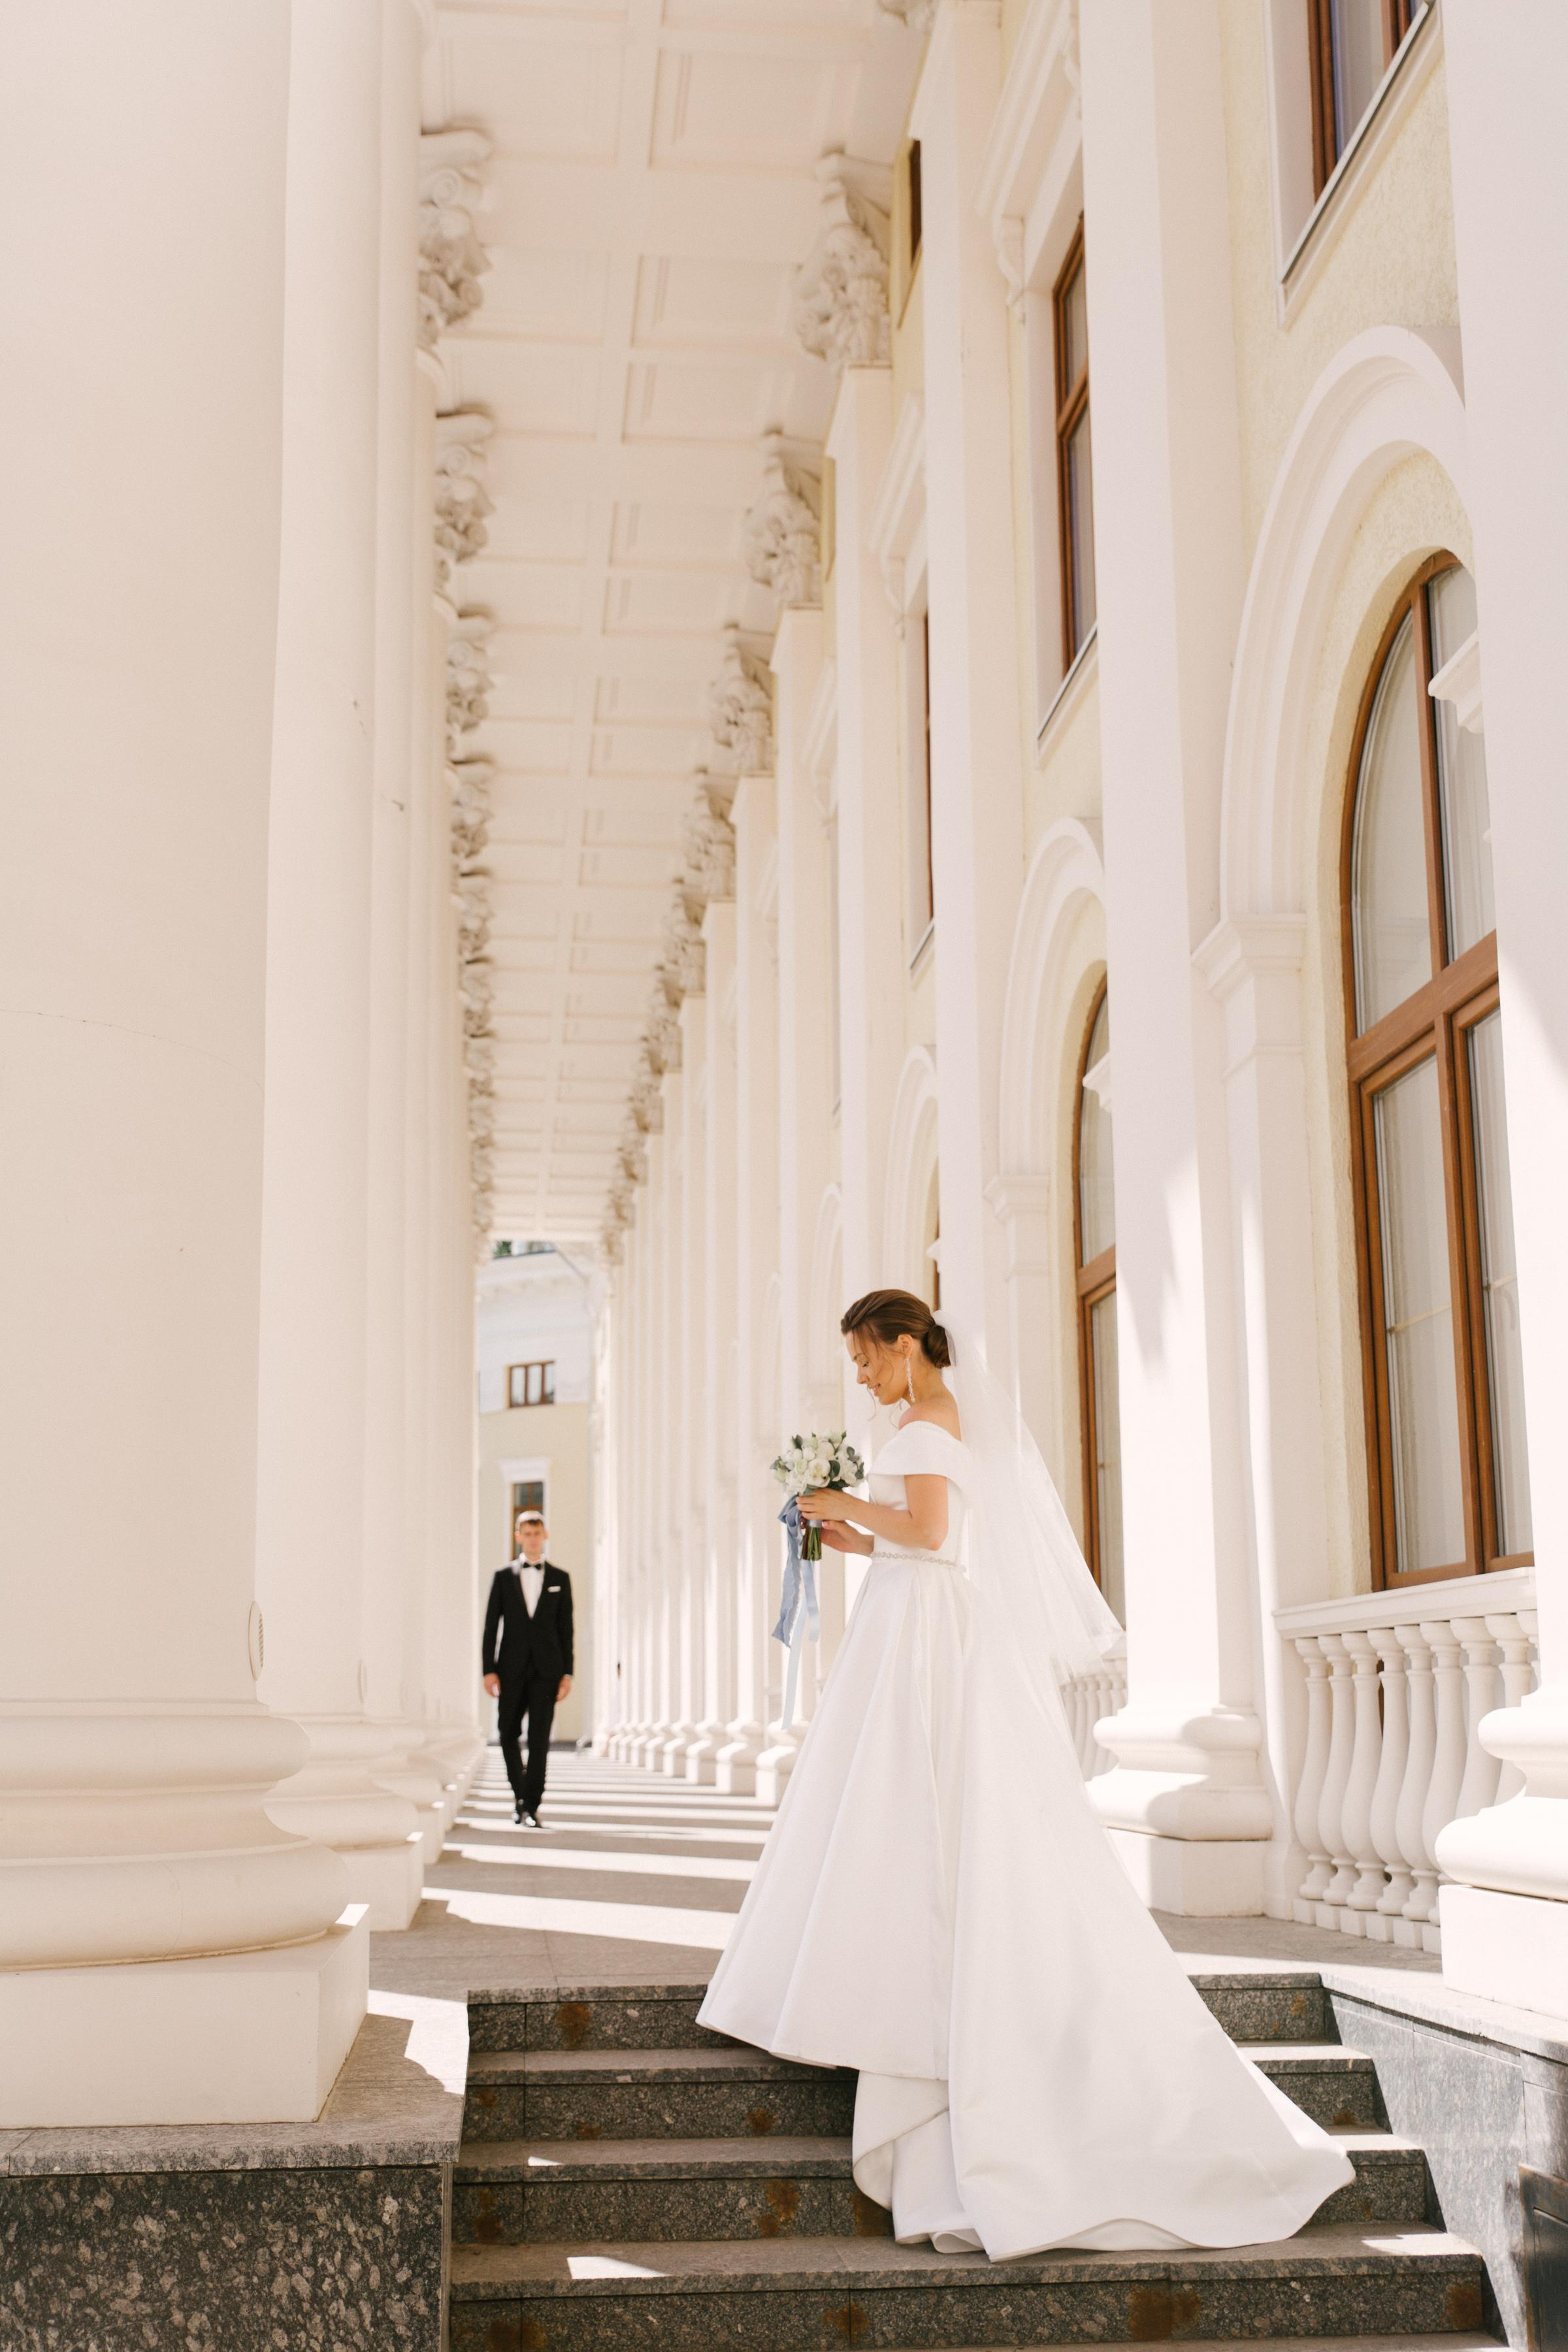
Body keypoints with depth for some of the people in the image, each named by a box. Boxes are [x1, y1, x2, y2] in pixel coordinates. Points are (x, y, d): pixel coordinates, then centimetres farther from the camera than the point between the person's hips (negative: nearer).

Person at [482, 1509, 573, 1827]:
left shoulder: (560, 1579, 7)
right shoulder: (503, 1576, 6)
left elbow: (566, 1629, 6)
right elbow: (491, 1625, 3)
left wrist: (567, 1673, 0)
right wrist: (489, 1669, -4)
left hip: (546, 1669, -1)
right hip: (512, 1668, 1)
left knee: (539, 1738, -7)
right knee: (508, 1735, 6)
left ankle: (531, 1807, -5)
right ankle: (520, 1793, 28)